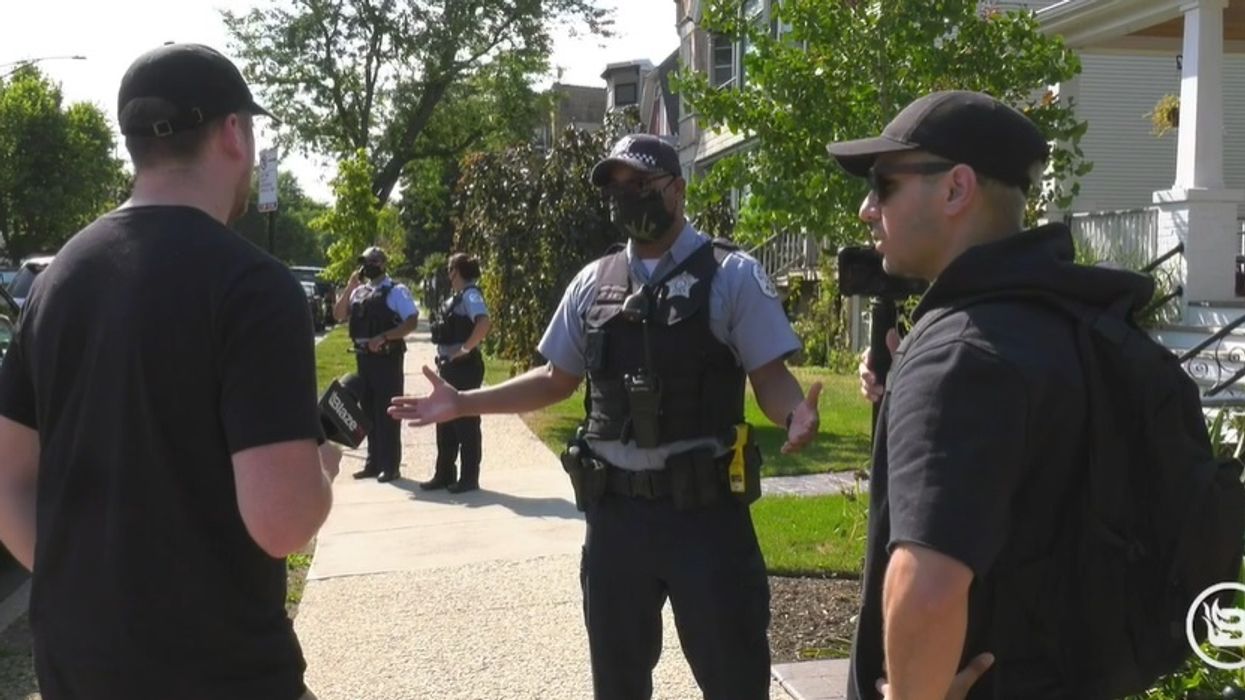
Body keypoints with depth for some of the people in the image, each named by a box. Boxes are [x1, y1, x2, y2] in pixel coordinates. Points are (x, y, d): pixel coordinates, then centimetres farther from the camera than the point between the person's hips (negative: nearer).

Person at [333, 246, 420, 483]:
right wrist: (349, 287, 1)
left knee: (386, 412, -4)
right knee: (369, 411, 12)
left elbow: (412, 321, -14)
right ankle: (374, 462, 22)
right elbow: (338, 315, 11)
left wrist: (383, 337, -22)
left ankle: (391, 466, 2)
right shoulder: (359, 292, 14)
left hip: (387, 357, -7)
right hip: (364, 357, 7)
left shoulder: (396, 291, -6)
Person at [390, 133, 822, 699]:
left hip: (705, 509, -4)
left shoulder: (731, 275, -4)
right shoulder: (593, 282, 9)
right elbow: (557, 380, 17)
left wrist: (796, 414, -30)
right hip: (615, 510, 5)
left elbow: (771, 377, -8)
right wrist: (462, 403, 9)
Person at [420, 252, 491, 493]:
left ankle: (469, 478, 6)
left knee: (465, 422, -2)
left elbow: (484, 323, -31)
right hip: (449, 367, 10)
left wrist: (466, 349, -23)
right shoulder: (456, 297, 15)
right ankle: (444, 475, 21)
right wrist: (443, 361, 13)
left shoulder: (470, 294, -13)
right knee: (445, 422, 13)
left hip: (464, 367, -10)